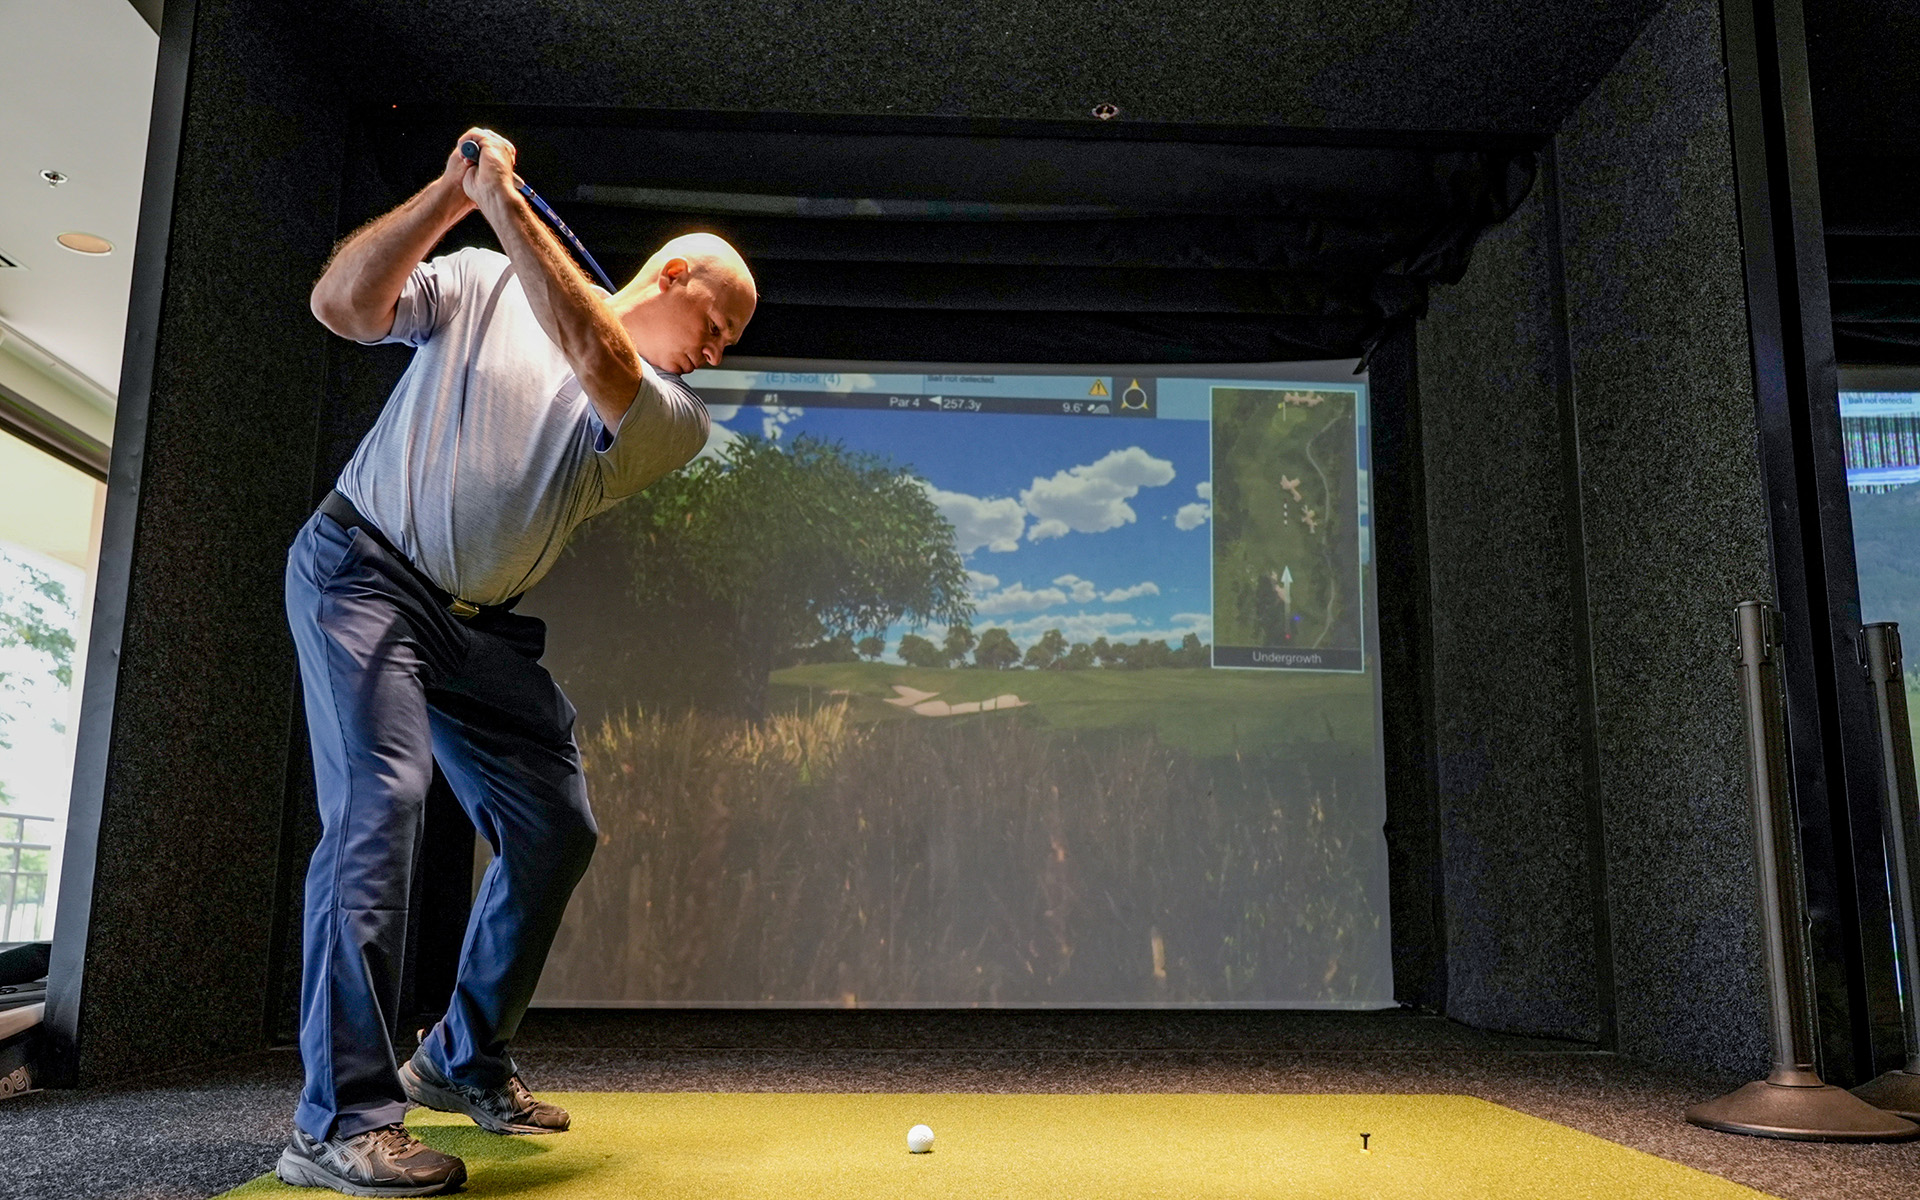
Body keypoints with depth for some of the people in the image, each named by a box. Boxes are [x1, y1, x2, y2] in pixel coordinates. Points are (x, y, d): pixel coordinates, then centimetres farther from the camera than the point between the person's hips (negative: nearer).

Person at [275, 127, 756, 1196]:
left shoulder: (679, 420, 0)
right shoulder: (488, 283, -1)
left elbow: (598, 364, -20)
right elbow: (341, 305, -12)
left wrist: (506, 203, -23)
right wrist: (451, 194, -22)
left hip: (483, 627, 5)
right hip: (363, 570, -4)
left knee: (557, 828, 2)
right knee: (383, 796, -22)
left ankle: (464, 1059, 21)